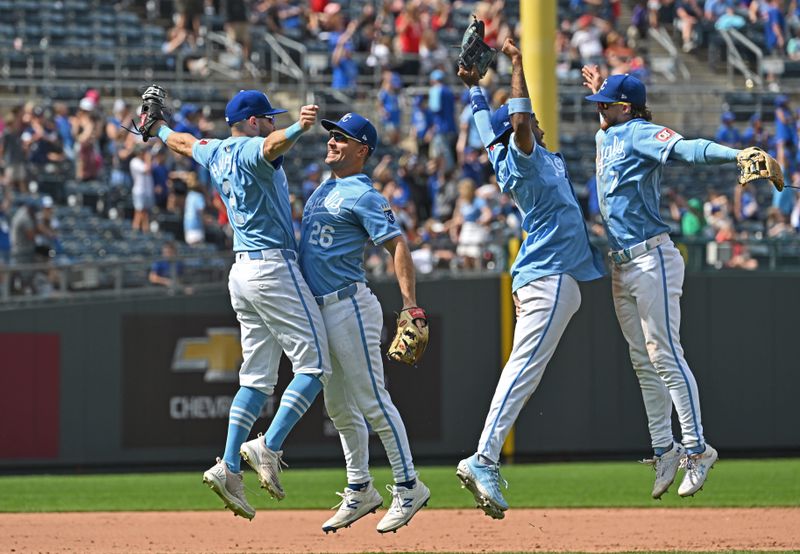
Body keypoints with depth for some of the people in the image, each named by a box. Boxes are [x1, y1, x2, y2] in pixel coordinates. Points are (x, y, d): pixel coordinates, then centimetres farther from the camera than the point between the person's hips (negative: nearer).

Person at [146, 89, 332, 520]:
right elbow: (273, 145, -35)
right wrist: (299, 128, -56)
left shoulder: (216, 154, 15)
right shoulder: (252, 150, -10)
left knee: (257, 377, 9)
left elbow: (184, 143, 36)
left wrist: (159, 129, 58)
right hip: (274, 266, -9)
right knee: (314, 364, -8)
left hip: (242, 272, 9)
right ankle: (268, 448, -19)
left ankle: (229, 467, 1)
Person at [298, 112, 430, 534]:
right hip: (320, 310, 9)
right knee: (339, 406, 13)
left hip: (349, 306, -9)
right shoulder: (323, 190, 16)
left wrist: (411, 307, -26)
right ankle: (359, 491, 21)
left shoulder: (363, 195, -11)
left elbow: (398, 246, -18)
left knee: (372, 402, -8)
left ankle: (408, 487, -2)